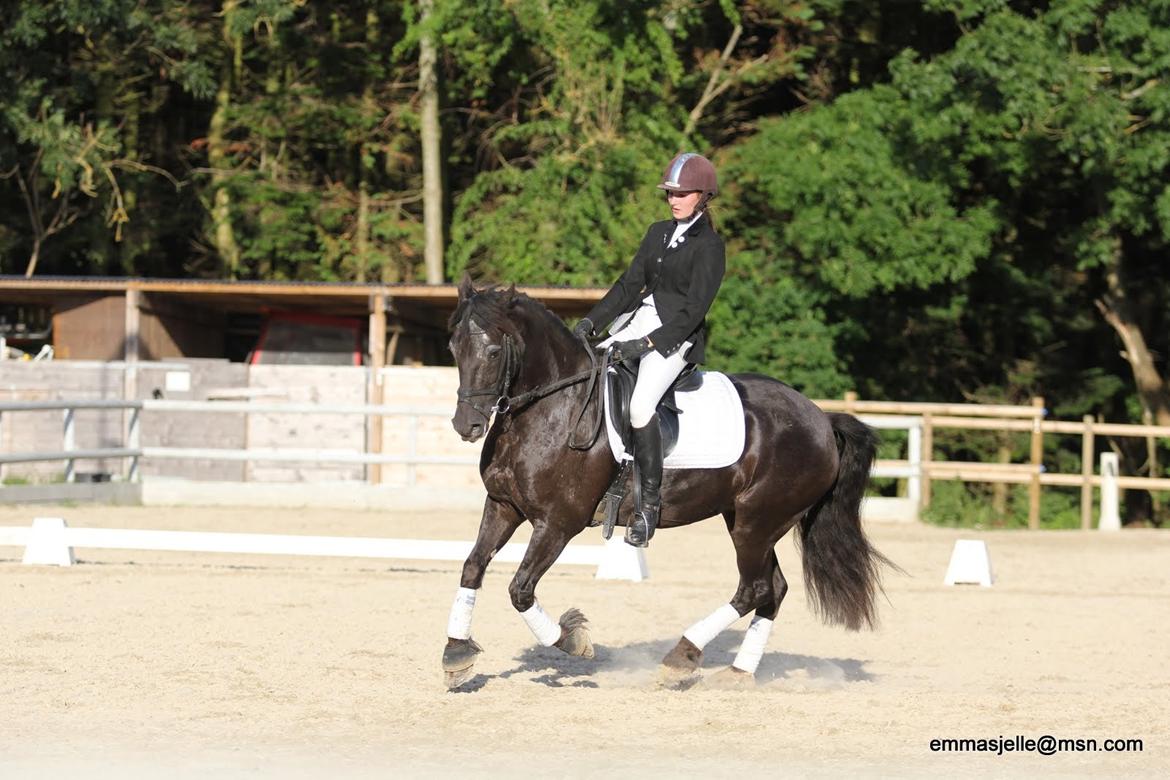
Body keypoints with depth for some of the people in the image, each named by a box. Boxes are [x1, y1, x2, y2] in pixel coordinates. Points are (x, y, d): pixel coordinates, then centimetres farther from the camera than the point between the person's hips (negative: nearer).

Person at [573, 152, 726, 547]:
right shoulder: (659, 233, 16)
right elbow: (630, 283, 14)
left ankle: (650, 501, -24)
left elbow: (693, 310, -14)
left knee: (640, 405, -29)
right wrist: (592, 321, 0)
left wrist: (647, 344, -22)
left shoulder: (709, 246, -7)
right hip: (635, 323, 8)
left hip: (677, 337, -8)